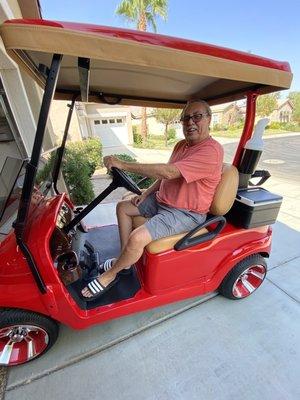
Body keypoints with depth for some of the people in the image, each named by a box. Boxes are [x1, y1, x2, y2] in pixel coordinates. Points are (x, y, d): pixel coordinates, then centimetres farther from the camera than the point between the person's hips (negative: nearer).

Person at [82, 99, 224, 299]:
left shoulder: (211, 150, -20)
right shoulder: (181, 145, 10)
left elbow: (169, 172, -31)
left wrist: (122, 164, -26)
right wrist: (146, 193, 3)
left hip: (186, 213, -9)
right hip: (162, 200, 10)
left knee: (137, 238, -26)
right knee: (123, 207, 10)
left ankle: (109, 276, 6)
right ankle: (125, 260, 15)